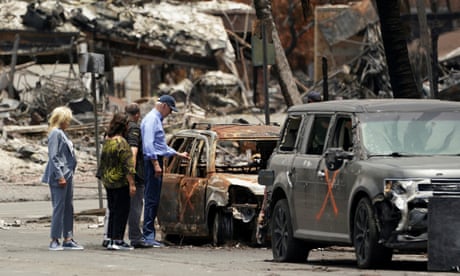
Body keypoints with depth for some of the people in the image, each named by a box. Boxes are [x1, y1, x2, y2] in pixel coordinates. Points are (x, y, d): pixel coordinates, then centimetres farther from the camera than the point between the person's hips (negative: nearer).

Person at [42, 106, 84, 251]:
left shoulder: (61, 134, 17)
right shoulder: (55, 134, -12)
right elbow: (53, 157, -17)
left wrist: (68, 175, 17)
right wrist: (59, 176, -21)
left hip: (67, 175, 10)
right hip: (59, 176, -10)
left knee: (68, 208, 10)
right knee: (59, 207, -7)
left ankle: (68, 239, 14)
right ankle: (54, 240, -4)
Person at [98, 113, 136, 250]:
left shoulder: (106, 141, 8)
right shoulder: (121, 143, -17)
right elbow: (127, 165, -18)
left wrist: (102, 178, 26)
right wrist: (131, 184, -18)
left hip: (108, 182, 8)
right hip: (120, 182, -8)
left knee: (113, 211, 15)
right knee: (122, 211, -2)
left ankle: (110, 239, 16)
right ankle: (117, 240, -4)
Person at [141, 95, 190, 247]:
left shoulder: (157, 120, 23)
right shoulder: (151, 119, -9)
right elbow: (149, 144, -19)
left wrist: (179, 154, 33)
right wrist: (156, 164, -22)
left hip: (156, 162, 10)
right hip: (152, 161, -10)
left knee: (153, 200, 8)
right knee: (152, 199, -11)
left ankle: (149, 235, 9)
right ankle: (148, 235, -13)